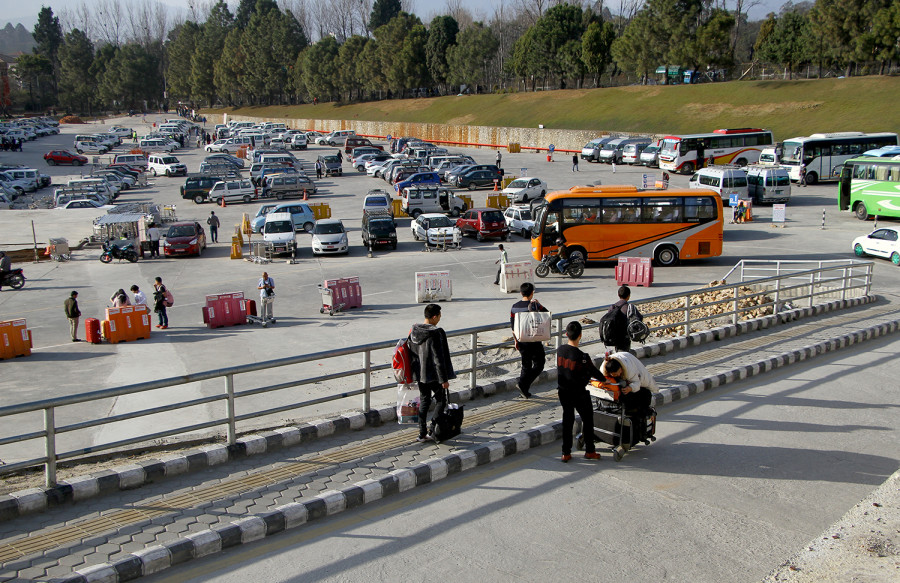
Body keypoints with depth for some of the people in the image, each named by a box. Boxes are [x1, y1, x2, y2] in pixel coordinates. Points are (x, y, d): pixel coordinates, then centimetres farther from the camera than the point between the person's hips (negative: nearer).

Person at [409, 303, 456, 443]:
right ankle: (433, 431, 6)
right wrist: (444, 379, -15)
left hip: (420, 373, 7)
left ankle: (422, 433, 18)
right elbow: (438, 359, -21)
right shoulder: (435, 334, -22)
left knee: (424, 401, 16)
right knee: (440, 401, 10)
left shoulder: (414, 331, 0)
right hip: (434, 374, -7)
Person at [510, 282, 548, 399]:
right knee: (538, 365, 6)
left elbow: (512, 325, 6)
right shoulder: (534, 305, -16)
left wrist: (516, 340, 15)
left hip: (521, 340, 6)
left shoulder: (514, 307, 2)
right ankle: (523, 384, -9)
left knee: (526, 365, 17)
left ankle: (525, 390, 19)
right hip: (533, 340, -6)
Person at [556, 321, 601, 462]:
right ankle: (589, 451, 22)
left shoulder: (560, 350, -7)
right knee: (587, 419, 14)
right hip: (578, 393, -5)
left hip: (563, 391, 5)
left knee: (567, 420, 16)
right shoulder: (582, 357, -24)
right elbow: (593, 372, -10)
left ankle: (566, 453, 18)